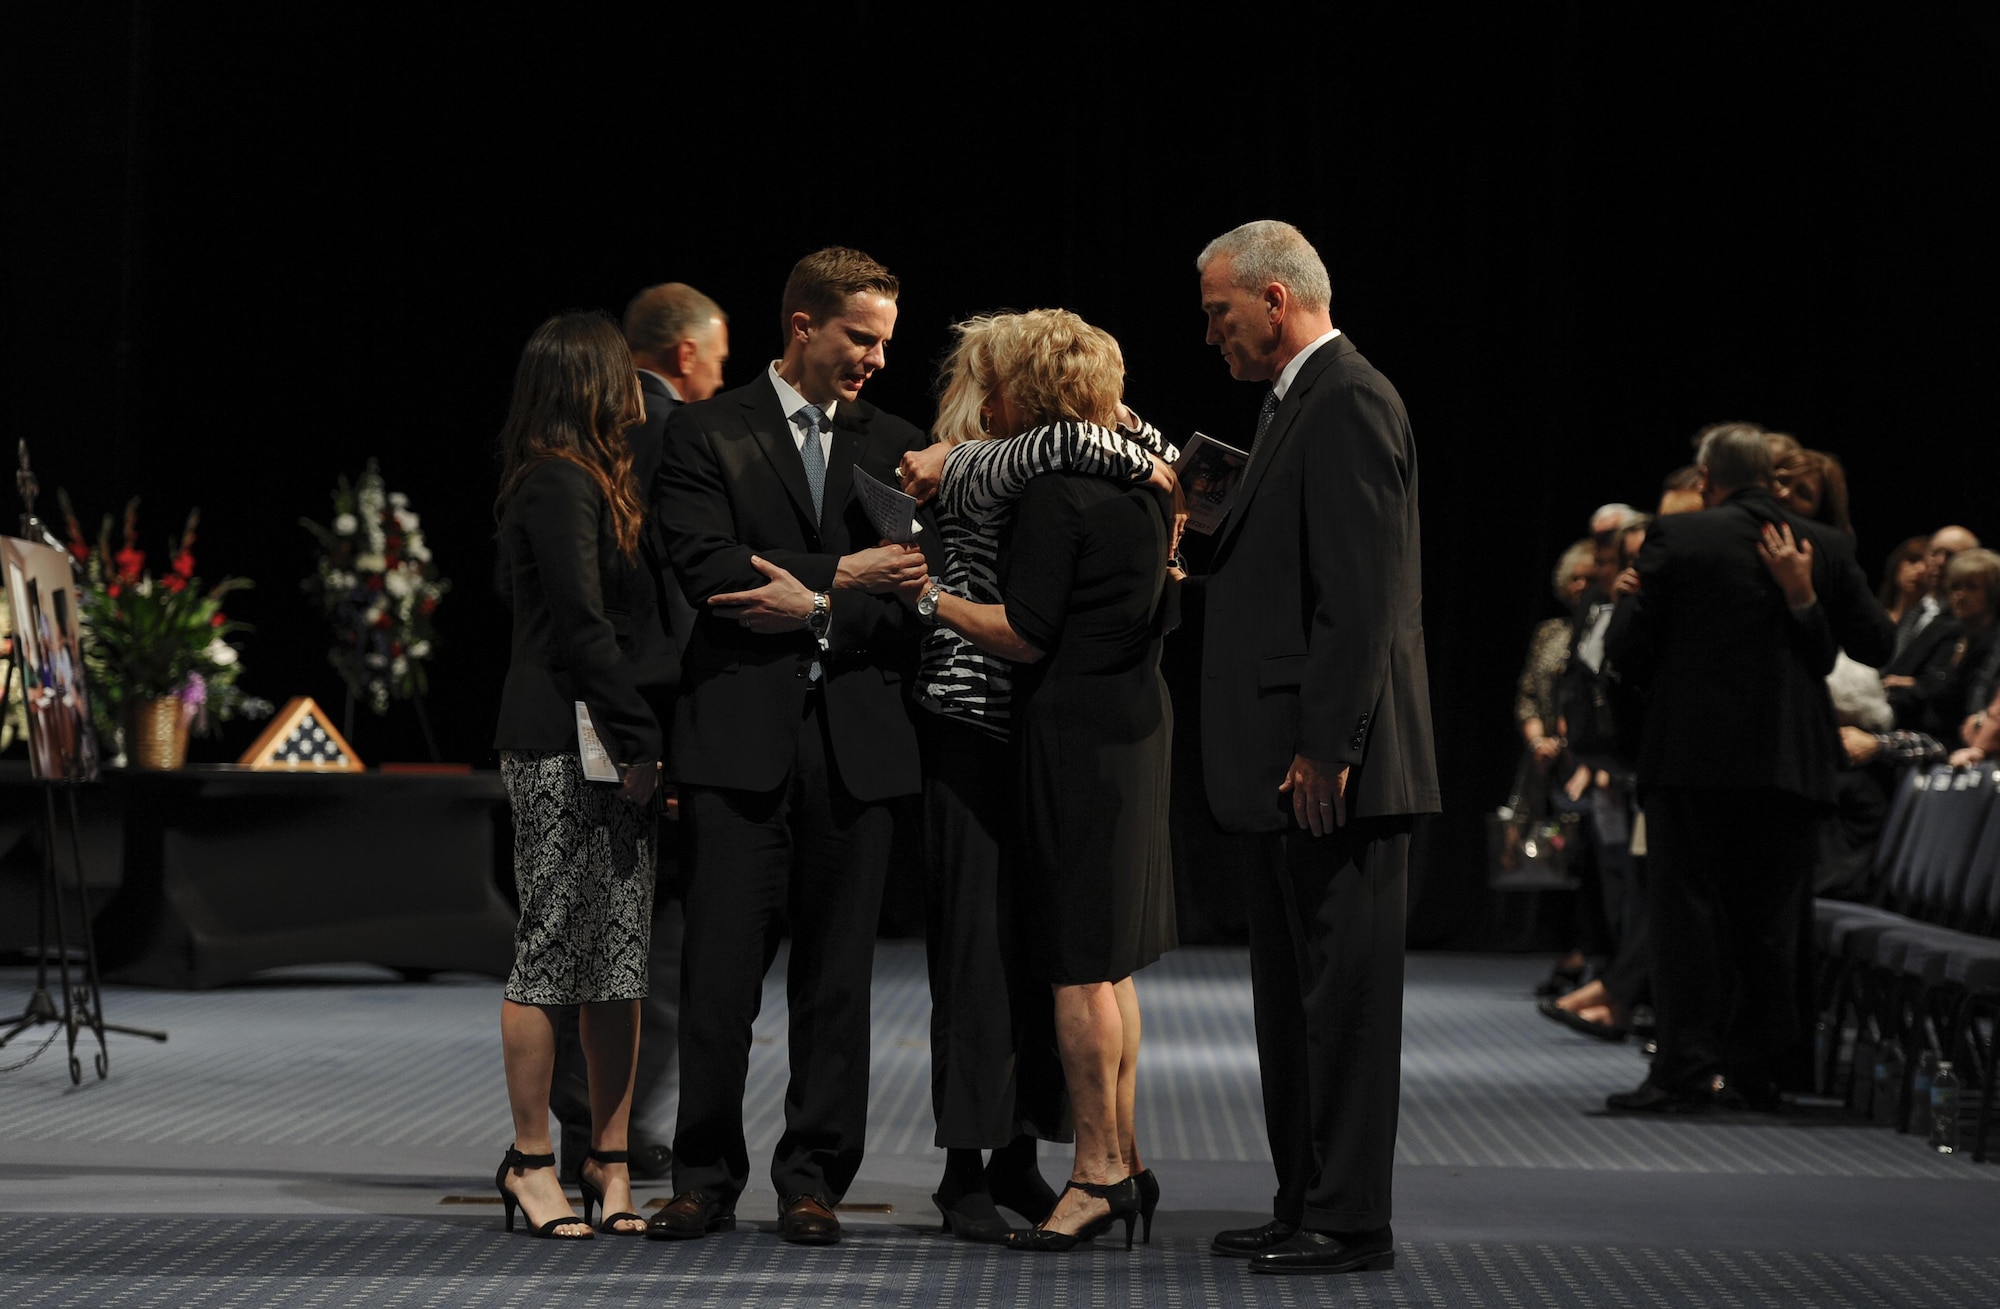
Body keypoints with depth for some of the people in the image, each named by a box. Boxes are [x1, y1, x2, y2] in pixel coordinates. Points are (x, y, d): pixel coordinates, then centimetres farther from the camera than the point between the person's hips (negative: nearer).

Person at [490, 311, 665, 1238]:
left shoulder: (589, 481, 18)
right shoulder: (558, 484, -11)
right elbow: (582, 625, -16)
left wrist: (643, 739, 9)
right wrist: (643, 739, -16)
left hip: (613, 744, 9)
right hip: (562, 743, -9)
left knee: (621, 953, 8)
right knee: (553, 946, -3)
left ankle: (610, 1159, 12)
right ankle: (530, 1159, 4)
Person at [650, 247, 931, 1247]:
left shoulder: (895, 446, 13)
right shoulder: (706, 434, 4)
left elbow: (916, 595, 5)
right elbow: (707, 570, -9)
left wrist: (816, 610, -10)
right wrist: (845, 573, -9)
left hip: (855, 739, 3)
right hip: (739, 738, -3)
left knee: (836, 975, 4)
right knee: (720, 970, -1)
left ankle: (813, 1180, 12)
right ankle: (706, 1180, 9)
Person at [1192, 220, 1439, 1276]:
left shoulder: (1348, 405, -14)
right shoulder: (1299, 402, 19)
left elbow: (1359, 596, -21)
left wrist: (1324, 750, -23)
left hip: (1336, 766, -11)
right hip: (1291, 764, 11)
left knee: (1345, 991, -5)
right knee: (1293, 991, 15)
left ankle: (1350, 1220, 0)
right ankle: (1305, 1204, 22)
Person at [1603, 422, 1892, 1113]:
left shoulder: (1676, 539, -6)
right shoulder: (1828, 548, 3)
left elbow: (1625, 646, -6)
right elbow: (1874, 645, 5)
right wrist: (1803, 597, 7)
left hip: (1692, 752, -3)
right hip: (1790, 762, 3)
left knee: (1685, 910, 0)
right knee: (1770, 919, 10)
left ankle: (1685, 1071, -6)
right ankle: (1762, 1071, 13)